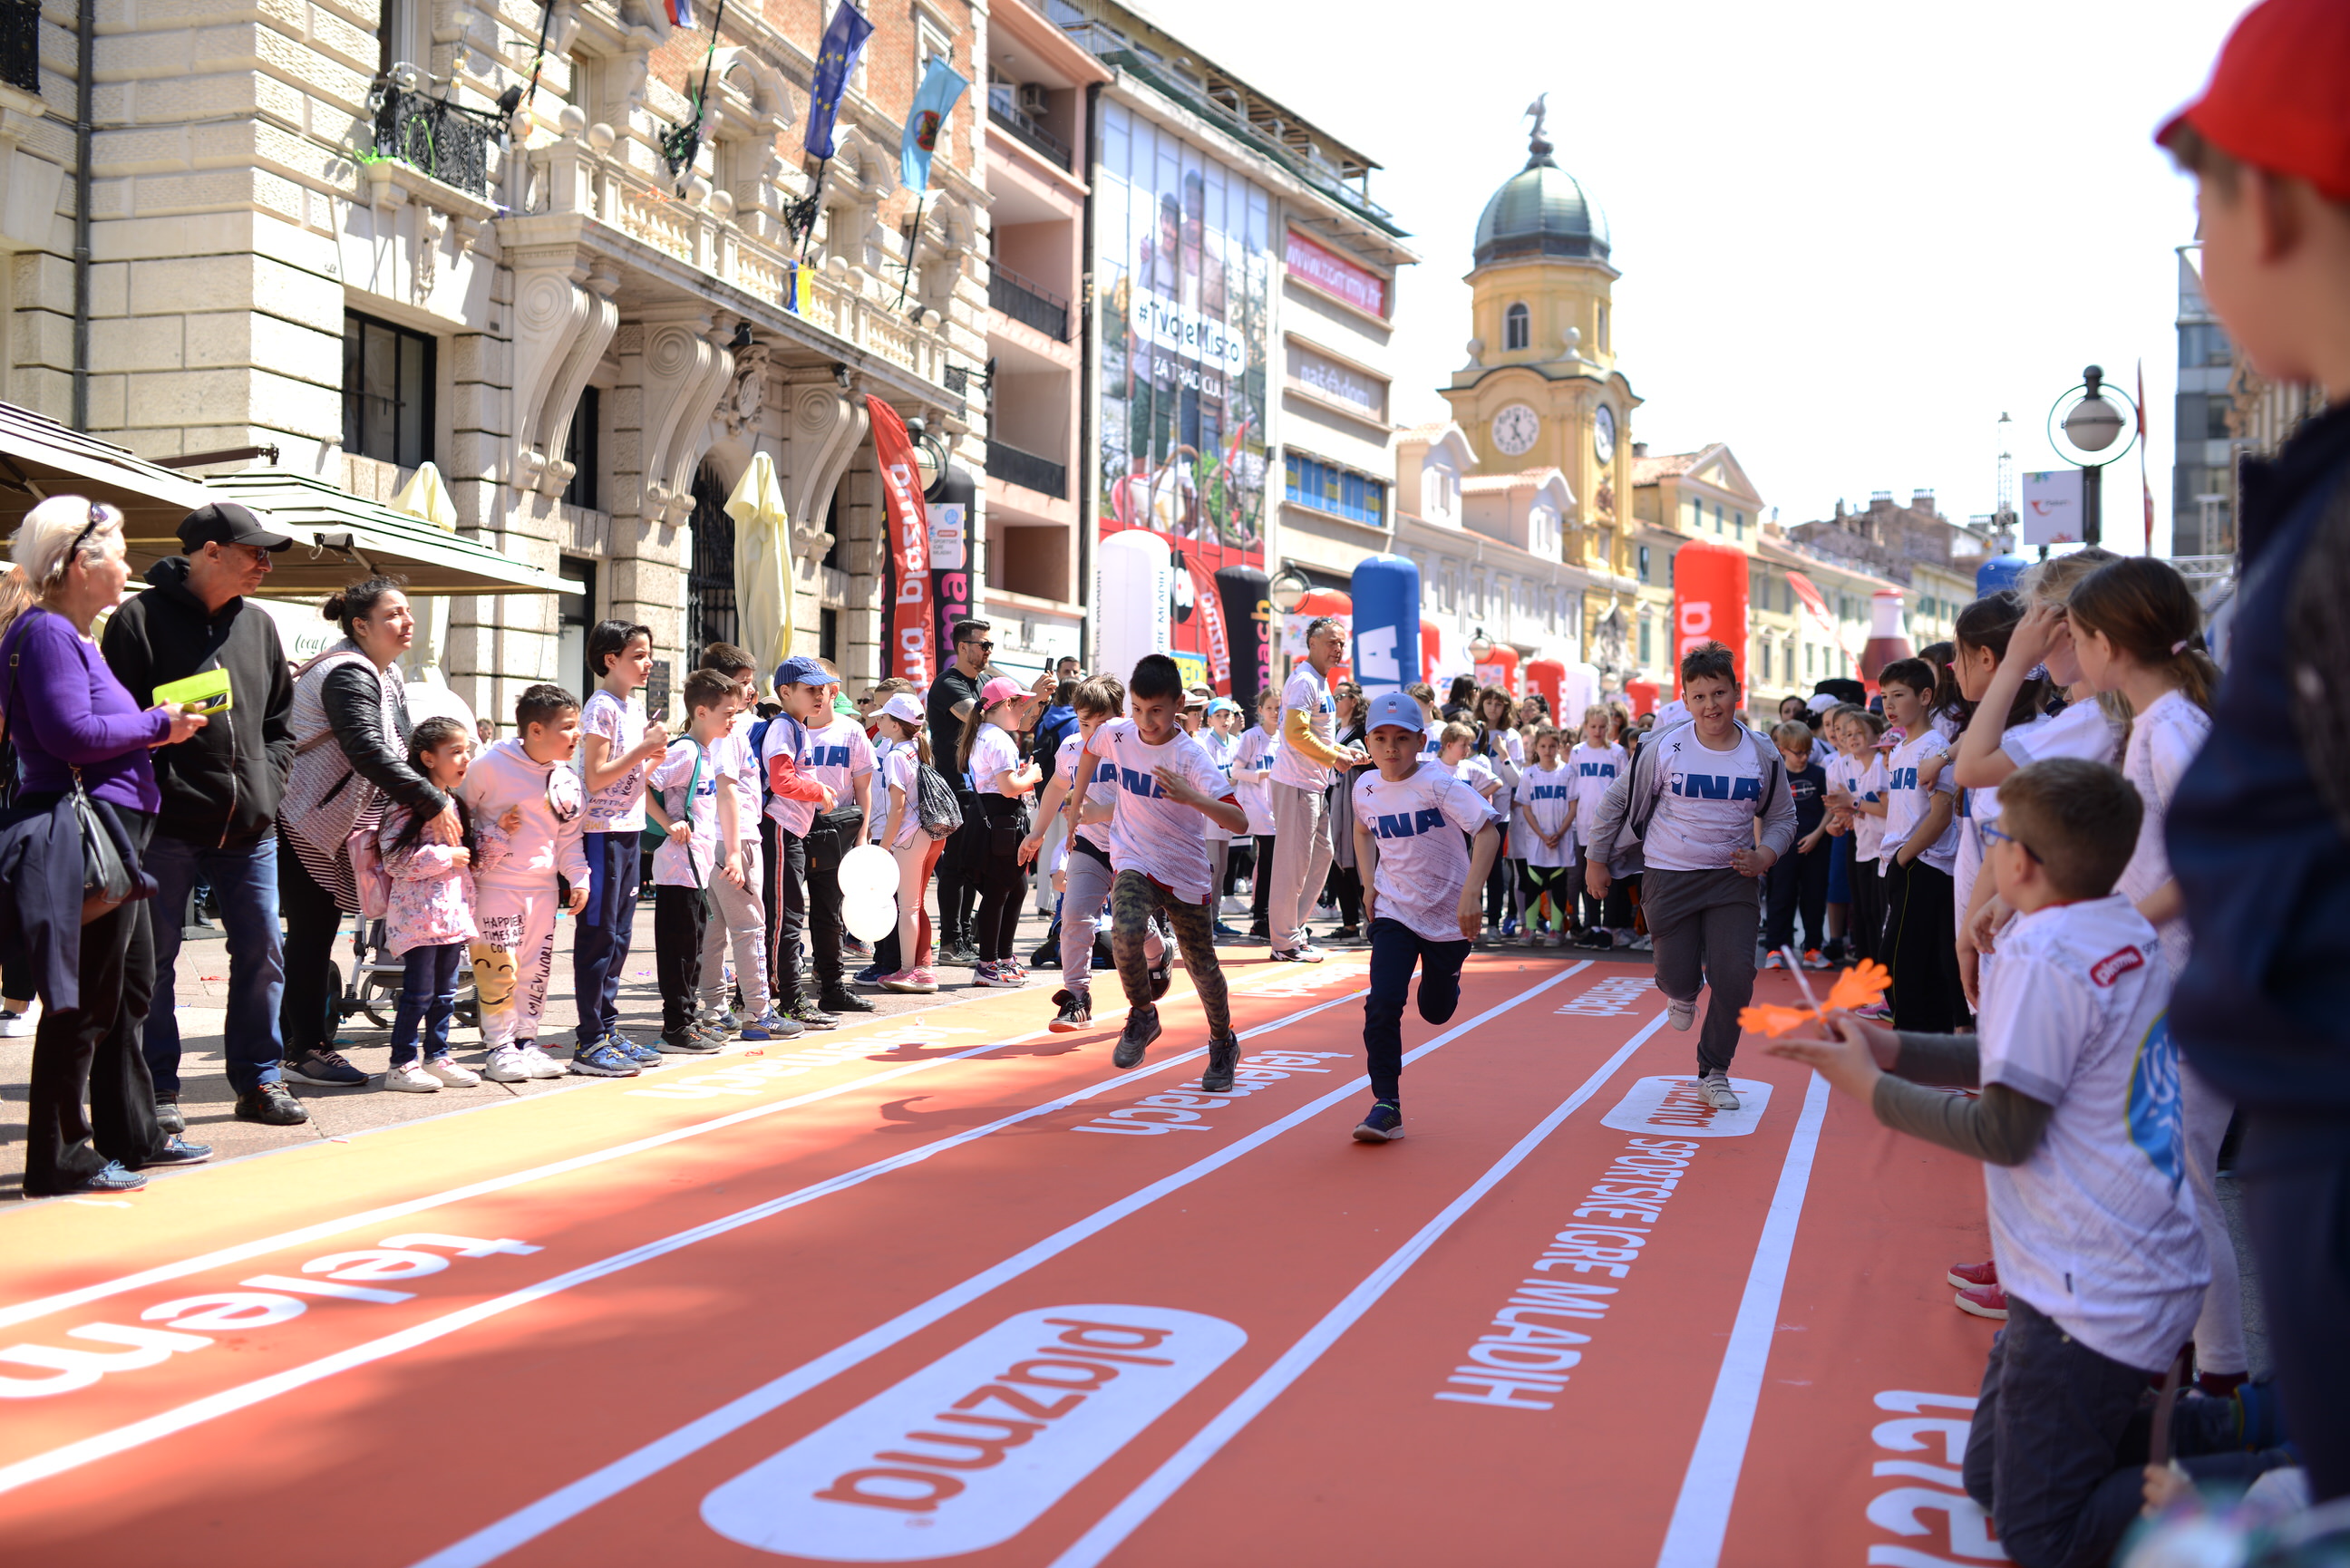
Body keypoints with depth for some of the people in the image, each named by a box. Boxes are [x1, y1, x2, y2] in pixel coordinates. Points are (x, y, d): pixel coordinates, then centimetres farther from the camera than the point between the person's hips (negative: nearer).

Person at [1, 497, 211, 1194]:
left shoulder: (72, 635, 19)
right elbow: (71, 732, -22)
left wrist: (152, 727, 7)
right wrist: (155, 725, -11)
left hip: (111, 834, 11)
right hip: (84, 832, -11)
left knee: (129, 990, 17)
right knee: (84, 1002, -4)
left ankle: (131, 1135, 28)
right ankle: (59, 1159, 4)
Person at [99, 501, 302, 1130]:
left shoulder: (258, 625, 13)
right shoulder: (140, 619, -5)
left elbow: (280, 720, 20)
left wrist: (268, 785, 7)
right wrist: (154, 794, -13)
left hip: (249, 830, 5)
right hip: (166, 829, -5)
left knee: (262, 952, 6)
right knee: (155, 959, 3)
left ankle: (259, 1079, 17)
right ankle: (158, 1089, 12)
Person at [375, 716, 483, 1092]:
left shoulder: (455, 804, 15)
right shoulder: (407, 806, -12)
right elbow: (395, 860, -20)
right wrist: (446, 856, -17)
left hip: (452, 912, 8)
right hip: (420, 913, -8)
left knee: (445, 991, 12)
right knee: (419, 992, -5)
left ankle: (437, 1057, 22)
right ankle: (401, 1064, 5)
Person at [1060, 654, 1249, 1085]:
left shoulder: (1190, 757, -19)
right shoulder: (1116, 734, -8)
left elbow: (1239, 822, -28)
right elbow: (1090, 750, 20)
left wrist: (1191, 797, -43)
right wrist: (1076, 804, 24)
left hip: (1186, 873, -1)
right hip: (1133, 863, 1)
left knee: (1202, 965, 8)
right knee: (1126, 932, -29)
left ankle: (1223, 1043, 35)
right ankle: (1142, 1016, -4)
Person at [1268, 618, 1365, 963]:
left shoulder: (1321, 681, 18)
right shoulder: (1305, 681, -14)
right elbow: (1296, 733, -23)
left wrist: (1343, 751, 13)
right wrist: (1334, 758, -15)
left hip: (1315, 784, 10)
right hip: (1296, 783, -10)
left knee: (1321, 854, 15)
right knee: (1294, 860, -6)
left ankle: (1292, 924, 23)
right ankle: (1286, 942, -1)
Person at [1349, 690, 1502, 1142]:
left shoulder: (1439, 784, -20)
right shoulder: (1366, 788, -4)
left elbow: (1488, 832, -27)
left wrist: (1470, 893, -37)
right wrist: (1368, 881, 6)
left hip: (1448, 914, -2)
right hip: (1394, 912, 2)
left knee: (1436, 1011, 14)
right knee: (1382, 1004, -16)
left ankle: (1444, 977, 51)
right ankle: (1386, 1105, -9)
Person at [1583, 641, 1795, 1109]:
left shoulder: (1763, 755, -3)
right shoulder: (1665, 749, -9)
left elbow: (1782, 817, 10)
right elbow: (1617, 801, 2)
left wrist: (1764, 856, -9)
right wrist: (1596, 859, 5)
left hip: (1733, 878, 1)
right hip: (1669, 877, -1)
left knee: (1735, 974, -10)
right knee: (1677, 977, -2)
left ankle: (1713, 1073, 10)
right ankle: (1683, 994, 41)